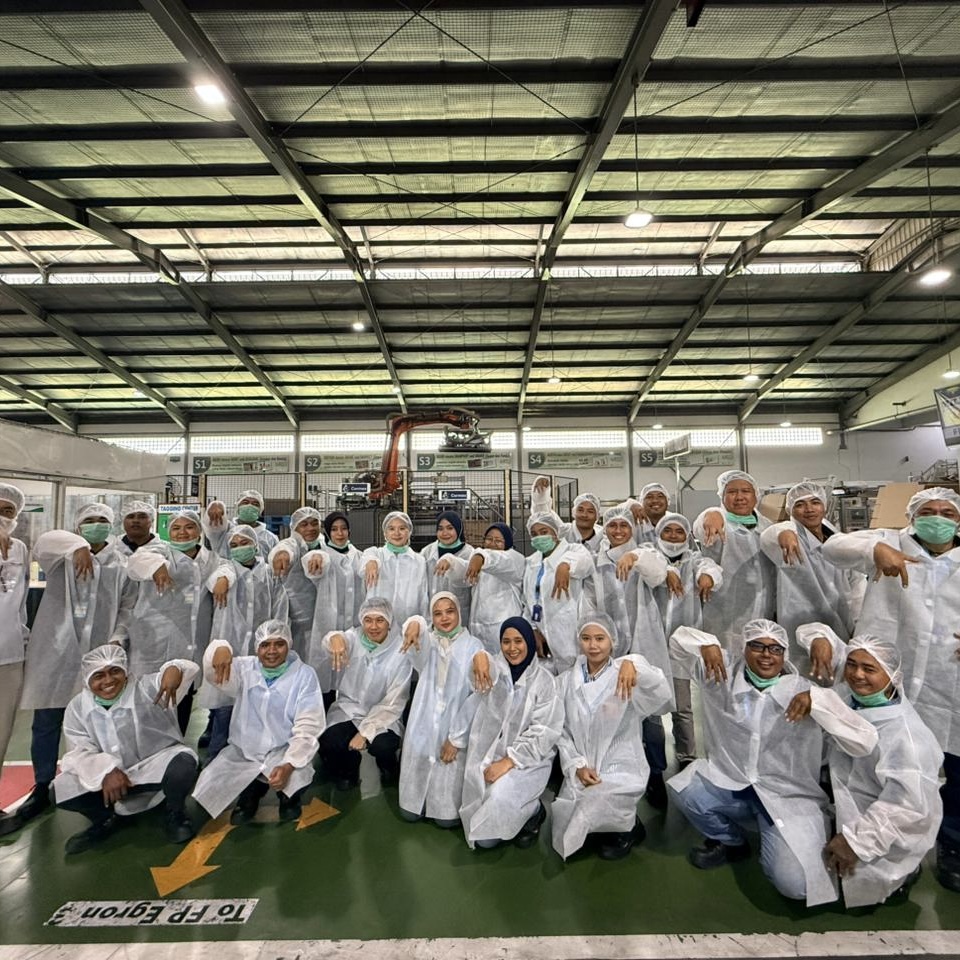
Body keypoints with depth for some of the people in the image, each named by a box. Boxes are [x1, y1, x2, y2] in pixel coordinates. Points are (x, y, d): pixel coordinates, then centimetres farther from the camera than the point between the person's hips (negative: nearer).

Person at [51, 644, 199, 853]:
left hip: (156, 765, -4)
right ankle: (104, 819, 14)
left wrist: (175, 669, -55)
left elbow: (189, 670, -30)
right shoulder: (77, 708, -1)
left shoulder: (147, 689, -14)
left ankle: (175, 814, -1)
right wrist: (106, 770, -28)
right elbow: (80, 752, -8)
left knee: (183, 763, -35)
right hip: (107, 775, 4)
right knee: (60, 790, -17)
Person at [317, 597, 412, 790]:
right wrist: (335, 638, -56)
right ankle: (349, 770, 13)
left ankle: (389, 768, 11)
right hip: (349, 708, 2)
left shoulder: (400, 651, -13)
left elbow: (394, 701, -11)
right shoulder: (353, 638, -8)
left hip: (382, 715, -2)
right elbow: (329, 646, -31)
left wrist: (365, 732, -18)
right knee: (328, 744, -23)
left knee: (383, 746, -29)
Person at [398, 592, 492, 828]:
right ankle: (417, 807, 41)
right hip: (423, 730, 2)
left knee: (446, 817, 3)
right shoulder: (427, 642, 3)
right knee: (410, 812, 9)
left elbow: (476, 696, -10)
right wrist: (415, 624, -48)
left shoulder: (472, 645, -2)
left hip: (455, 732, -2)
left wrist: (456, 738, -15)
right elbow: (418, 645, -24)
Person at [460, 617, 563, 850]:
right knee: (484, 839, -3)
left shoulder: (543, 681, -6)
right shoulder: (493, 672, 2)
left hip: (528, 760, -3)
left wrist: (509, 761, -16)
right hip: (489, 756, 3)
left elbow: (543, 732, -11)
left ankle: (534, 813, 3)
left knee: (501, 798, -30)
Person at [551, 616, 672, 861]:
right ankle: (616, 820, 23)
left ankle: (627, 827, 9)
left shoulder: (625, 676, -11)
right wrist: (577, 766, -10)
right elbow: (561, 731, 4)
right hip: (581, 770, 4)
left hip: (622, 768, -4)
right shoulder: (565, 682, 1)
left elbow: (662, 695, -30)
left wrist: (634, 664, -47)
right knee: (567, 828, -8)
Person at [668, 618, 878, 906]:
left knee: (794, 883, -23)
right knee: (684, 789, -21)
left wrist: (818, 701, -35)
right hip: (731, 783, 3)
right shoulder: (724, 674, -7)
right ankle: (730, 842, 12)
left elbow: (866, 742, -21)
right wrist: (706, 644, -24)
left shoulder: (804, 693, -13)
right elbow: (680, 636, -2)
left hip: (790, 797, -3)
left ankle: (778, 846, 16)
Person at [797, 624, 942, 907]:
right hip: (849, 806, 7)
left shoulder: (905, 735, -31)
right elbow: (819, 635, -6)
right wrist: (819, 639, -30)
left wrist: (856, 841, -29)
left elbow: (910, 804, -32)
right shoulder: (851, 690, -13)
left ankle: (902, 871, 15)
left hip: (891, 829, -7)